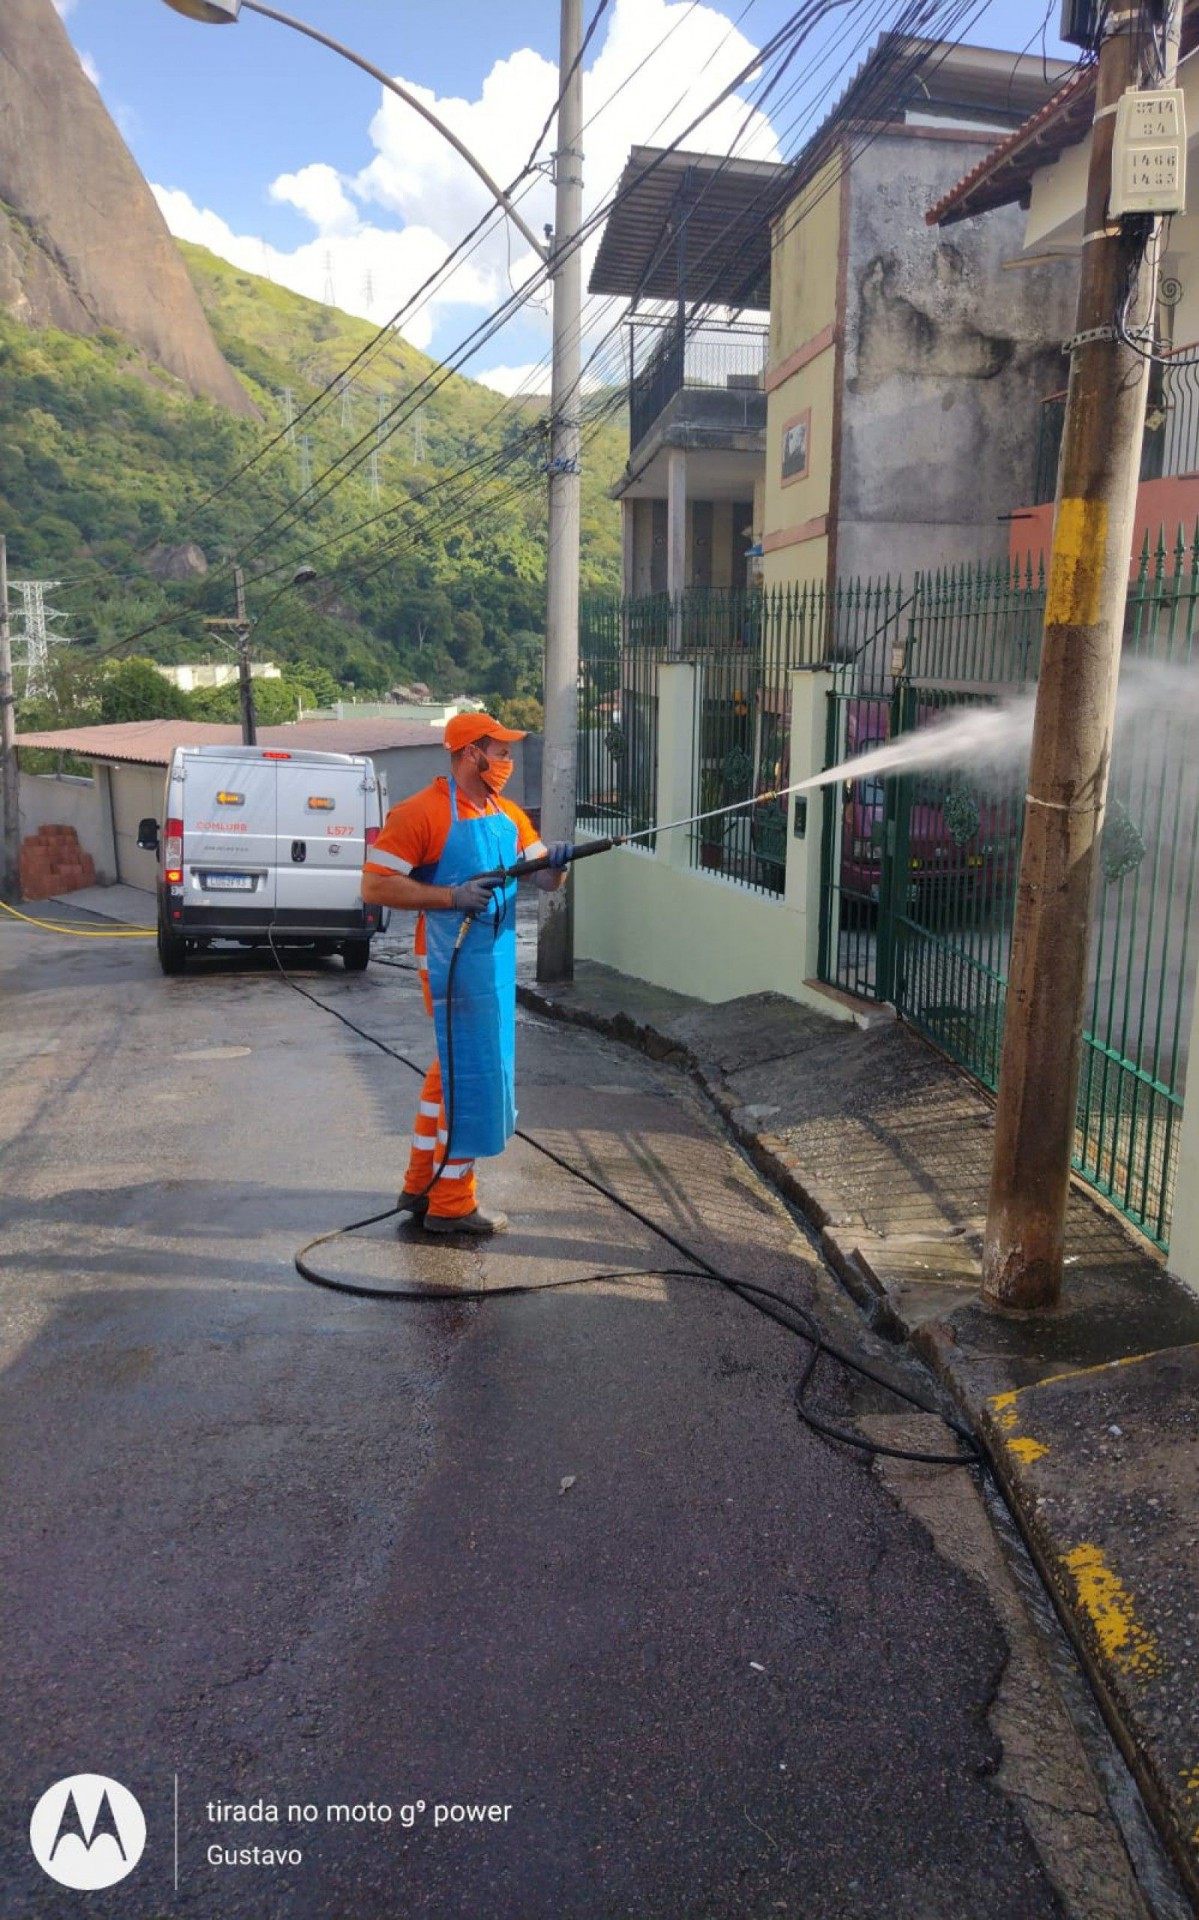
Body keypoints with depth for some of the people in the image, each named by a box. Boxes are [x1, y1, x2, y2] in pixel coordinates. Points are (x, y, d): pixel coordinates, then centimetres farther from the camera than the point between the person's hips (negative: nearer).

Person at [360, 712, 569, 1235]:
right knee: (471, 1073, -4)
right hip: (452, 961, -8)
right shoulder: (421, 812, -13)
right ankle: (450, 1204, 8)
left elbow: (544, 880, 10)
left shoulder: (509, 815, 11)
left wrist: (556, 863, -14)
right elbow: (375, 885, -16)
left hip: (496, 959, 9)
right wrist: (451, 896, -22)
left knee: (453, 1067, 16)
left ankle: (422, 1186, 29)